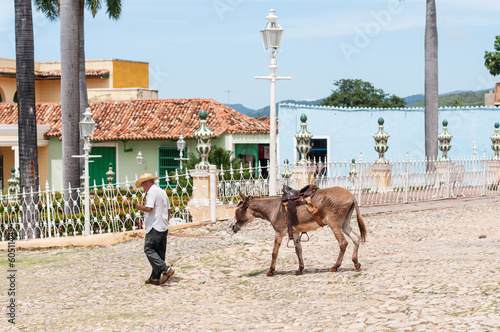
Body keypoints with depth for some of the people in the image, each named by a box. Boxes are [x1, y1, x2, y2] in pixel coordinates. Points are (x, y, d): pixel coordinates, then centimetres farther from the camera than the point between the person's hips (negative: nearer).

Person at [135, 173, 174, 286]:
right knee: (159, 252, 8)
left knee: (149, 249, -7)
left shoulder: (151, 192, -11)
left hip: (154, 227, -9)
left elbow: (149, 208, -23)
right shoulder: (162, 192, 17)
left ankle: (166, 269, -20)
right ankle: (155, 277, 10)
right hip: (164, 227, 9)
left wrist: (140, 207, -4)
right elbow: (168, 210, 21)